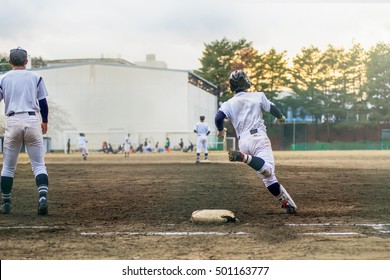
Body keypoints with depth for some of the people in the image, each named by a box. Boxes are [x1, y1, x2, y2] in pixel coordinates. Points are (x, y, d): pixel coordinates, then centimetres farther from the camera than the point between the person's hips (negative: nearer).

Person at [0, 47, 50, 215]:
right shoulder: (35, 77, 8)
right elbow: (43, 103, 8)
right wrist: (44, 122, 23)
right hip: (33, 121, 0)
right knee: (39, 165, 1)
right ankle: (43, 197, -19)